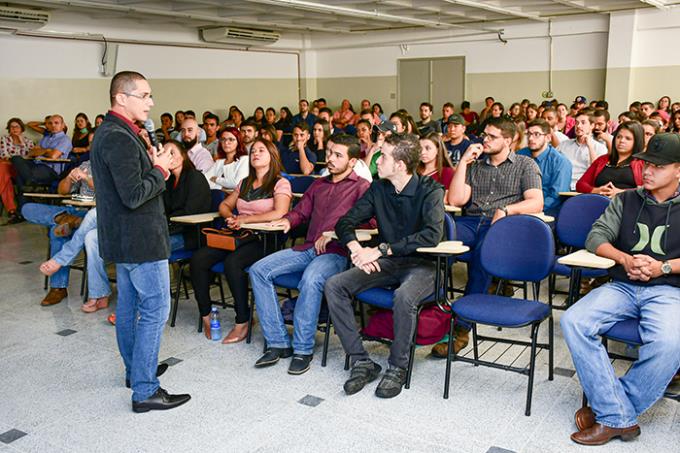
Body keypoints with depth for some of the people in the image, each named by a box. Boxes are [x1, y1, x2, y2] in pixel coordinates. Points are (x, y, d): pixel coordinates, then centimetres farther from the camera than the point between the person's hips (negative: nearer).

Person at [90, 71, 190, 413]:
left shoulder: (108, 132, 11)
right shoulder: (121, 138, -22)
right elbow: (133, 196, -26)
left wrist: (152, 164, 4)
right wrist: (159, 169, -13)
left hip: (122, 238, 11)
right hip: (139, 238, -11)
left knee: (128, 304, 19)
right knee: (155, 308, -5)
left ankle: (135, 370, 34)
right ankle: (145, 391, 1)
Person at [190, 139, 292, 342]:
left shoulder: (280, 184, 0)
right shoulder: (245, 183, 23)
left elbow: (279, 213, -17)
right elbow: (224, 205, 26)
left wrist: (243, 219, -14)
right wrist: (231, 217, 1)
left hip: (263, 240, -6)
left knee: (232, 262, -34)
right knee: (198, 258, -17)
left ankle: (242, 322, -22)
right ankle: (205, 315, -6)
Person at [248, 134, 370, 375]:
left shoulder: (361, 187, 2)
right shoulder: (318, 185, 25)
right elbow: (301, 211, 28)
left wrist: (334, 233, -17)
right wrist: (288, 220, 5)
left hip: (337, 252, -7)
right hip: (307, 248, 7)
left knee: (311, 280, -38)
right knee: (258, 270, -11)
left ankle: (303, 349, -21)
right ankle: (278, 343, -10)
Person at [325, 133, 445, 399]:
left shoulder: (430, 190, -12)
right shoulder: (378, 189, 3)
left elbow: (433, 234, -28)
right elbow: (345, 223, 2)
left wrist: (381, 250, -30)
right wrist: (357, 249, -21)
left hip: (421, 265, -5)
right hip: (386, 263, 5)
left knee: (404, 296, -38)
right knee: (333, 286, -15)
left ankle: (398, 367, -14)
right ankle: (361, 361, -10)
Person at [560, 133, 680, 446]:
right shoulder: (626, 200, 17)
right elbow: (596, 236, 9)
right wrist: (625, 259, -9)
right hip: (622, 286, 3)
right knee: (573, 321, -26)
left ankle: (608, 411, -15)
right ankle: (619, 417, -21)